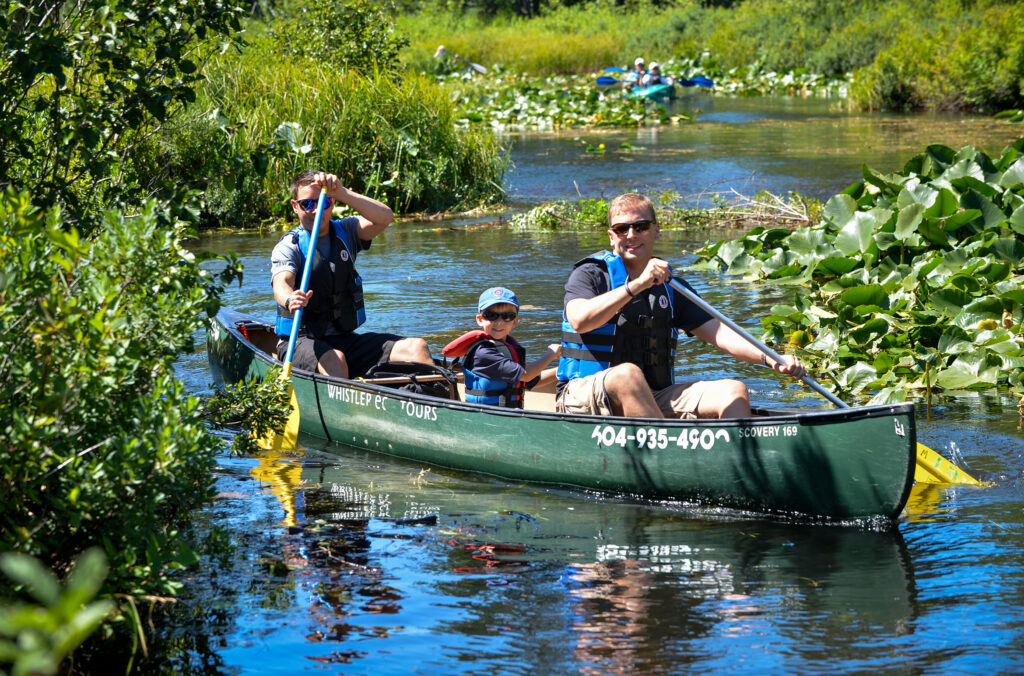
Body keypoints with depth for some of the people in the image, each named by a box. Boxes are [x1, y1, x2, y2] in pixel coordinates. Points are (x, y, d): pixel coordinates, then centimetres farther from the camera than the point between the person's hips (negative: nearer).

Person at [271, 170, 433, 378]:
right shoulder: (288, 247, -3)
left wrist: (342, 193, -22)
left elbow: (385, 218, -10)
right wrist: (290, 300, -50)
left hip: (346, 338, 5)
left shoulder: (345, 232, 9)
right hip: (301, 342, -5)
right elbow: (281, 283, -25)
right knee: (334, 360, -38)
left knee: (416, 347, -15)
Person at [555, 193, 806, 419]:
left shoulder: (669, 286, 17)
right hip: (583, 396, -5)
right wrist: (637, 285, -28)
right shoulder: (590, 275, 2)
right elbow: (580, 320, -21)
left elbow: (718, 333, 7)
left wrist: (772, 360, -9)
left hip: (652, 400, 5)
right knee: (627, 374, -37)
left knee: (733, 391, -14)